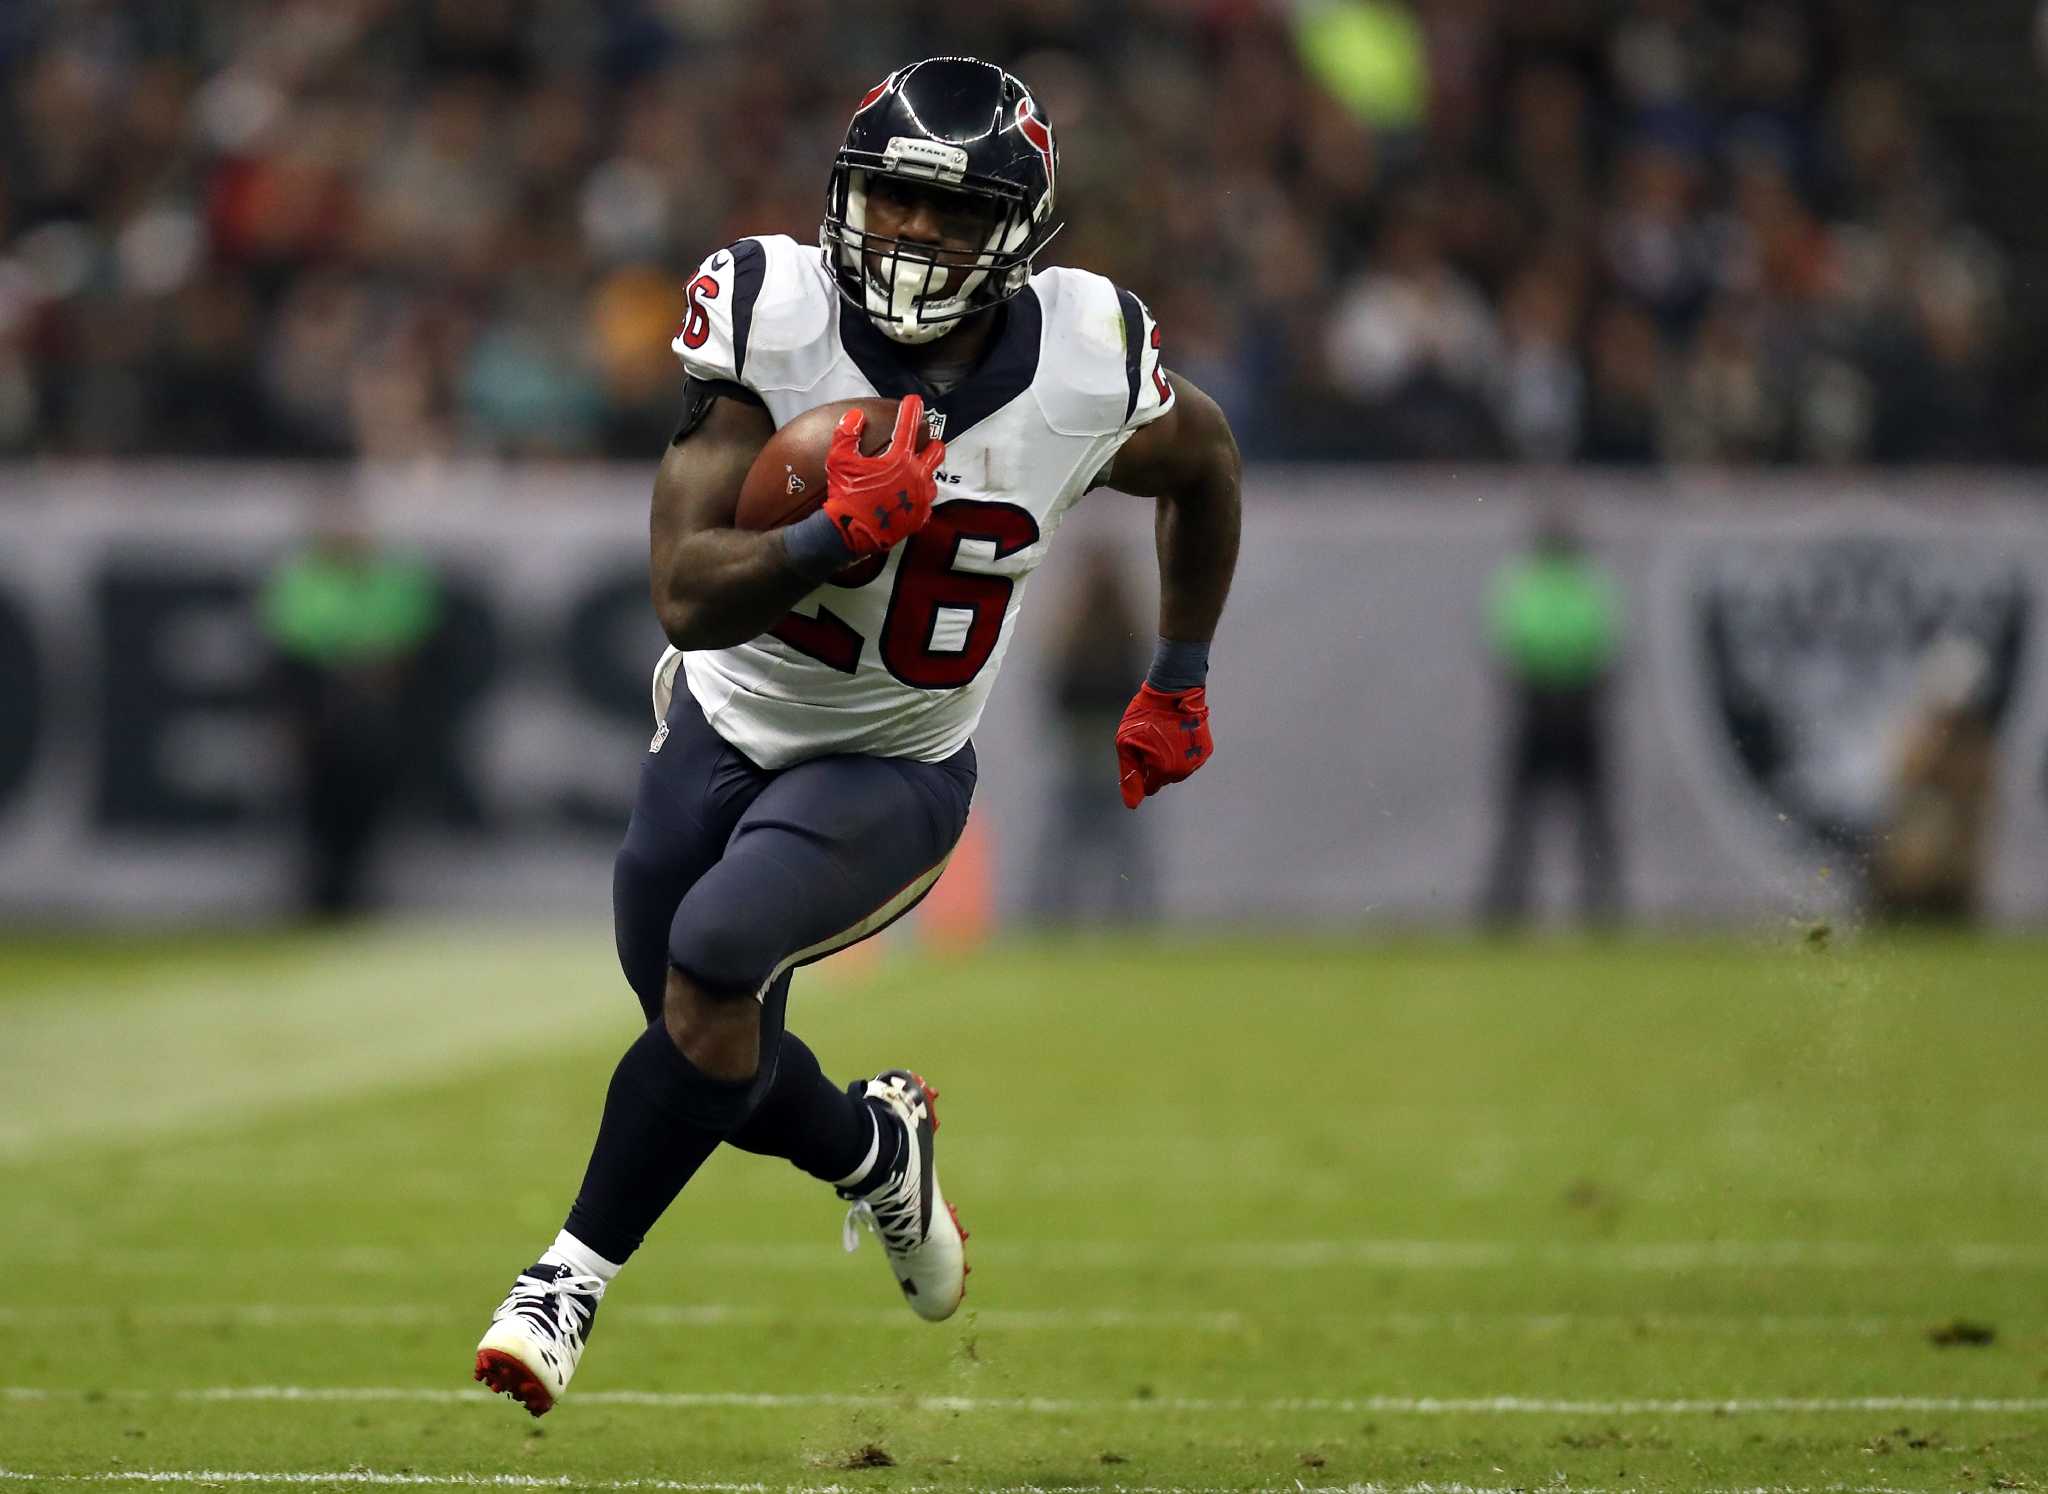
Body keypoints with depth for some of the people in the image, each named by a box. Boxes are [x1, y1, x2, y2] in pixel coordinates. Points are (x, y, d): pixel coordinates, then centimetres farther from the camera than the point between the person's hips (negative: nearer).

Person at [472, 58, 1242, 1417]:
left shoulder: (1082, 368, -17)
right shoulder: (773, 318, -21)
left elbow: (1205, 460, 9)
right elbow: (688, 595, -25)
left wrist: (1181, 680, 11)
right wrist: (840, 535, -41)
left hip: (891, 776, -2)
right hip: (725, 729, 2)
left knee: (713, 957, -28)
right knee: (722, 1064, 11)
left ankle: (579, 1272, -12)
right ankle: (876, 1147, 47)